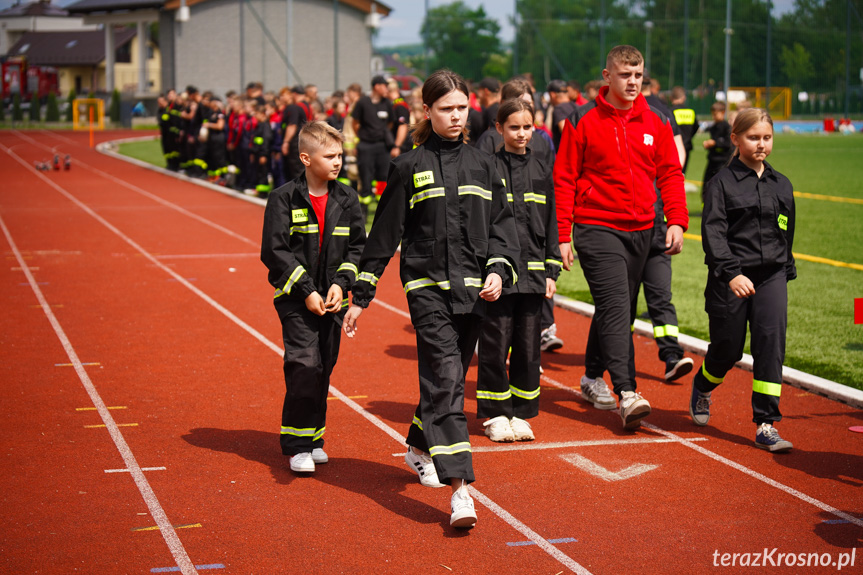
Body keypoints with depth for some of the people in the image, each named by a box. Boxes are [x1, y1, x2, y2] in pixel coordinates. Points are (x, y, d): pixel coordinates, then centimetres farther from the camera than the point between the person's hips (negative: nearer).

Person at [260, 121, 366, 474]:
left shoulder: (346, 199, 5)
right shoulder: (285, 199, -7)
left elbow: (358, 246, 9)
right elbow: (274, 250, -8)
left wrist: (341, 284, -6)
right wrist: (305, 291, -13)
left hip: (333, 299, 4)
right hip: (297, 299, -4)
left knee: (324, 368, 8)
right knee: (305, 365, -13)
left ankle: (313, 438, 22)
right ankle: (297, 445, -4)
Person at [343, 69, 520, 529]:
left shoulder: (482, 165, 10)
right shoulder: (409, 167, 0)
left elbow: (502, 223, 12)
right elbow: (384, 234, 2)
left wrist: (498, 271, -7)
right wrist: (361, 296, 2)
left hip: (472, 287, 4)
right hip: (427, 287, -4)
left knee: (450, 377, 13)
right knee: (444, 378, -14)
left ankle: (418, 449, 40)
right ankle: (459, 489, -20)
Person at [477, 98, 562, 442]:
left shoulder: (542, 172, 10)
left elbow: (551, 223, 14)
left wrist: (552, 271, 8)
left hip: (532, 273, 4)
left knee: (528, 346, 7)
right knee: (496, 344, 0)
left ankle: (520, 413, 18)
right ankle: (495, 414, 12)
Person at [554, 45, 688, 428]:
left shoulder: (655, 123, 7)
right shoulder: (584, 122, -4)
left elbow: (670, 173, 10)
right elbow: (564, 179, -2)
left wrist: (677, 221, -4)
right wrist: (563, 236, -7)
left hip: (641, 230, 5)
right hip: (597, 228, -5)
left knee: (620, 310, 13)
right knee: (615, 307, -15)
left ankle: (592, 378, 32)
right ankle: (627, 394, -21)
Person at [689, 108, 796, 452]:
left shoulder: (782, 185, 11)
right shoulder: (722, 183, -5)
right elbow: (713, 233, -14)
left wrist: (786, 274, 18)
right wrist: (731, 273, -24)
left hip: (771, 276, 3)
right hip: (730, 280, -3)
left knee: (771, 341, -10)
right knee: (727, 349, 5)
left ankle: (766, 426, -7)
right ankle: (702, 388, 40)